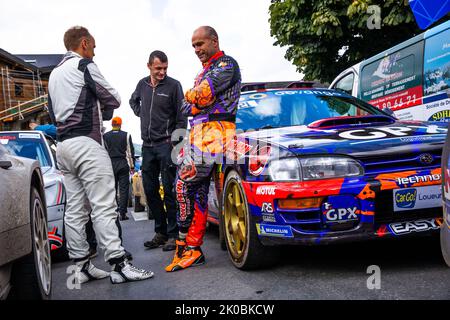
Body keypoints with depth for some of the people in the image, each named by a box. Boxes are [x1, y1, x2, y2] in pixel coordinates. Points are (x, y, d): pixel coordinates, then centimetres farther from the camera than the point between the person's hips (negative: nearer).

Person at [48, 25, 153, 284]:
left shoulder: (54, 74, 22)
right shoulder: (84, 65, -4)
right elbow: (113, 100, -1)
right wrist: (103, 111, 20)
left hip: (63, 145, 9)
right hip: (86, 142, -9)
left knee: (75, 210, 7)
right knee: (103, 206, -11)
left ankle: (82, 266, 9)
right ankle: (118, 265, -13)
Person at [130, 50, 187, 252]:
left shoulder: (173, 85, -4)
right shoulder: (142, 84, 10)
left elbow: (181, 117, -6)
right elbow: (133, 101, 32)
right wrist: (141, 113, 14)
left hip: (166, 144, -6)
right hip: (147, 145, 6)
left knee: (169, 190, -5)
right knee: (150, 190, 8)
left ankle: (173, 234, 2)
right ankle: (160, 232, 19)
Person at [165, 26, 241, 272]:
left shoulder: (226, 64, 1)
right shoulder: (204, 72, 30)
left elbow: (204, 93, -12)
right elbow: (186, 109, 25)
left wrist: (190, 96, 6)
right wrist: (195, 105, 5)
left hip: (214, 132, -9)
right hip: (198, 133, 9)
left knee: (184, 184, -17)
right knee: (198, 190, 4)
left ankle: (186, 246, -12)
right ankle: (193, 250, 4)